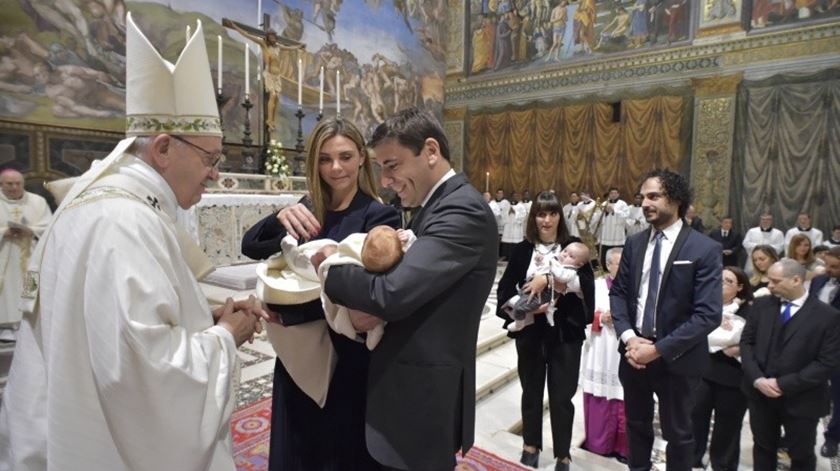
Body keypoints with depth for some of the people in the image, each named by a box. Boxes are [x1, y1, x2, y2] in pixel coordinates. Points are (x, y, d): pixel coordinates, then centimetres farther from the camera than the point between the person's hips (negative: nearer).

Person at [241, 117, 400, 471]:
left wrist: (287, 310, -25)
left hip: (347, 358, -5)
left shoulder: (379, 215, -13)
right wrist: (281, 217, -26)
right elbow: (250, 246, -7)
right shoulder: (307, 209, 3)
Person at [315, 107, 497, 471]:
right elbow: (406, 286, 8)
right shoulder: (435, 205, 9)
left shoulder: (463, 211, -22)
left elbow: (392, 293, -30)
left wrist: (330, 265, -13)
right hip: (408, 387, 9)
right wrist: (368, 309, -13)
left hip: (425, 398, -9)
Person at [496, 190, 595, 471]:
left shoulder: (573, 245, -3)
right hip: (530, 331, 2)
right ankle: (531, 446, 38)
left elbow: (588, 285, -13)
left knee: (561, 396, 8)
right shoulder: (522, 250, 0)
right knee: (531, 391, 17)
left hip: (565, 331, -1)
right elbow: (505, 291, -2)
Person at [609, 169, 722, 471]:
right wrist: (628, 337, -11)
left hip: (675, 357, -4)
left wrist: (659, 349, -21)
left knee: (677, 432, 18)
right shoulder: (634, 243, 1)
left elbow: (708, 315, -18)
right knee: (636, 424, 22)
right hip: (635, 350, 4)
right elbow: (618, 293, 5)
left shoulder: (704, 249, -13)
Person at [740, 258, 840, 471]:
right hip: (760, 393, 3)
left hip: (800, 400, -3)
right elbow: (747, 342, 0)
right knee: (763, 448, 20)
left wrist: (783, 384, -18)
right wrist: (756, 379, -13)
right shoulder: (762, 305, -2)